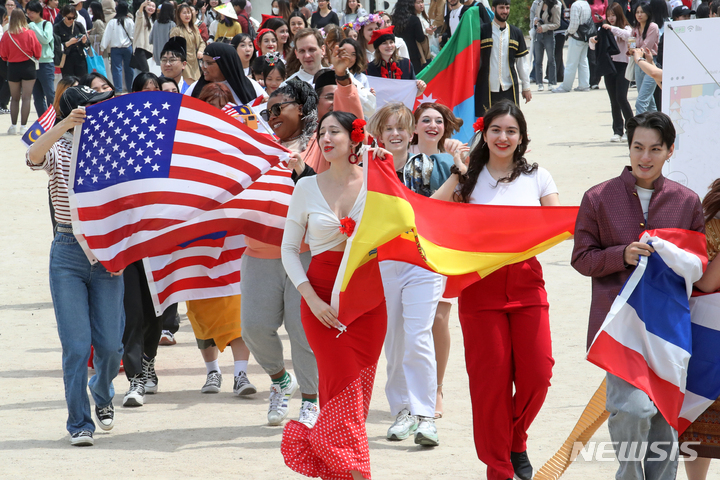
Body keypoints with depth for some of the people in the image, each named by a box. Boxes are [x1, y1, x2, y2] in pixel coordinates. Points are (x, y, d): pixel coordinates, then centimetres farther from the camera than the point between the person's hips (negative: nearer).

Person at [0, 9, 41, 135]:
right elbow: (37, 51, -2)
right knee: (26, 97, 1)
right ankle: (23, 126, -2)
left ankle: (13, 126, 13)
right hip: (28, 67, -1)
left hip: (13, 68, 1)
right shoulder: (30, 33, -11)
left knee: (14, 98, 13)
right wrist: (35, 58, 20)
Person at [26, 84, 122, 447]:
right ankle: (79, 424, 2)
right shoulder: (58, 152, 0)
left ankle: (102, 396, 34)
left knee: (110, 344, 2)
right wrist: (64, 126, -38)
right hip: (68, 256, -2)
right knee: (76, 344, -7)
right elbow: (33, 156, -24)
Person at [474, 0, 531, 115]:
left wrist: (526, 87, 13)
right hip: (486, 88, -2)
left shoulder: (515, 33, 11)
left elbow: (521, 62, 14)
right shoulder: (483, 31, 1)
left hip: (509, 88, 2)